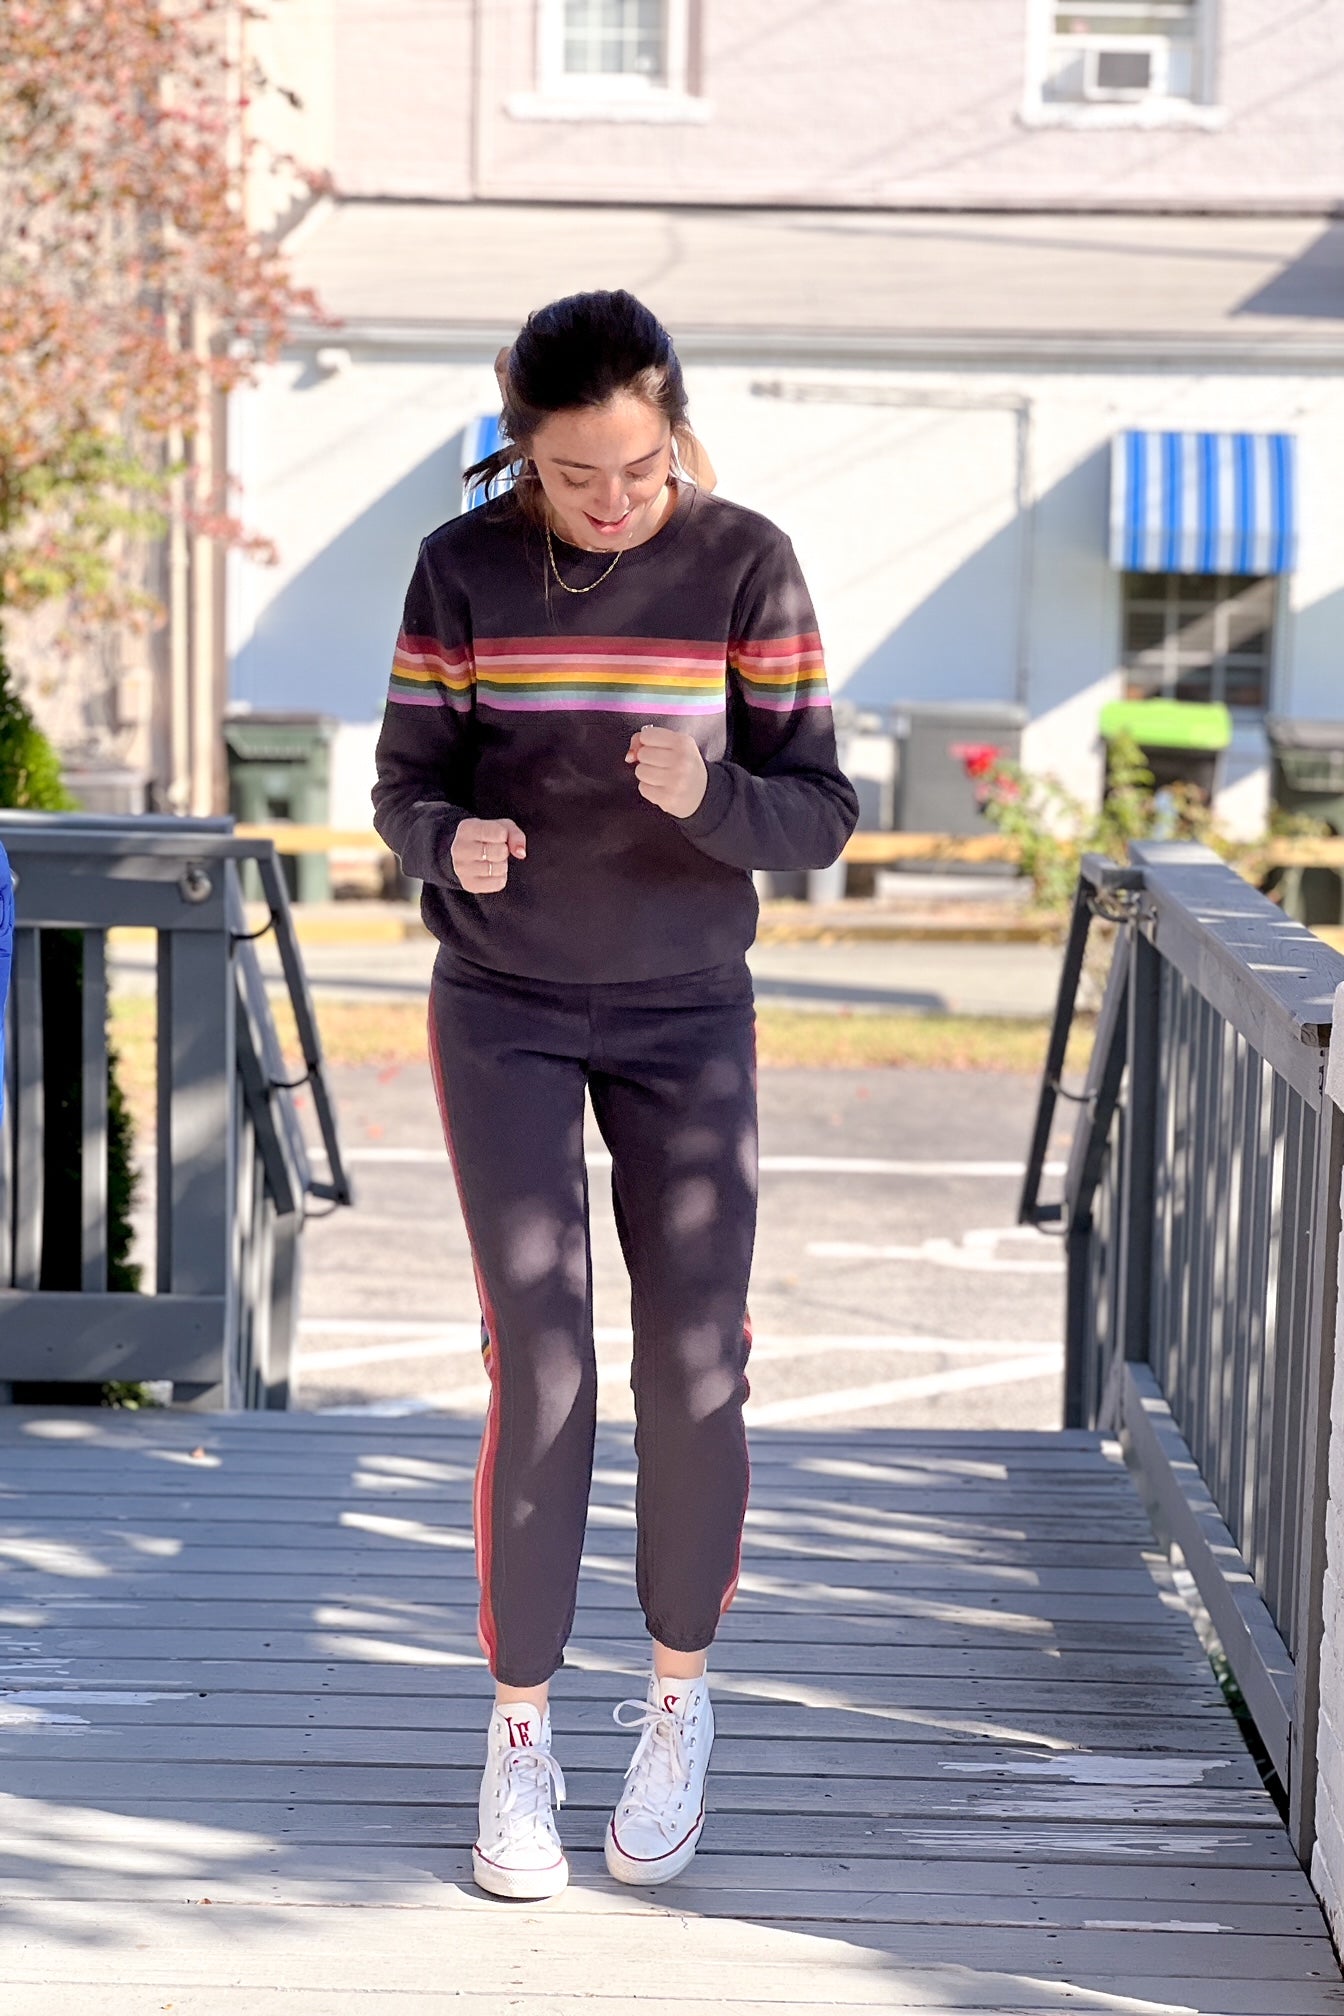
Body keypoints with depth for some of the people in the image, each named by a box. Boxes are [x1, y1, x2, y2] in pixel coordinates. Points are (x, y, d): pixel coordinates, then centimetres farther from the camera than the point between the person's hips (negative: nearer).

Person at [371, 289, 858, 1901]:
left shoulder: (745, 566, -9)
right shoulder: (462, 571, -7)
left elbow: (818, 812, -9)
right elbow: (406, 789, -2)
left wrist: (705, 796, -31)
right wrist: (452, 846, -25)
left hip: (687, 1014, 0)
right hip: (502, 1010, 0)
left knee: (693, 1370, 0)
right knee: (541, 1367, -8)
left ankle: (678, 1702, 22)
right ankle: (521, 1736, 6)